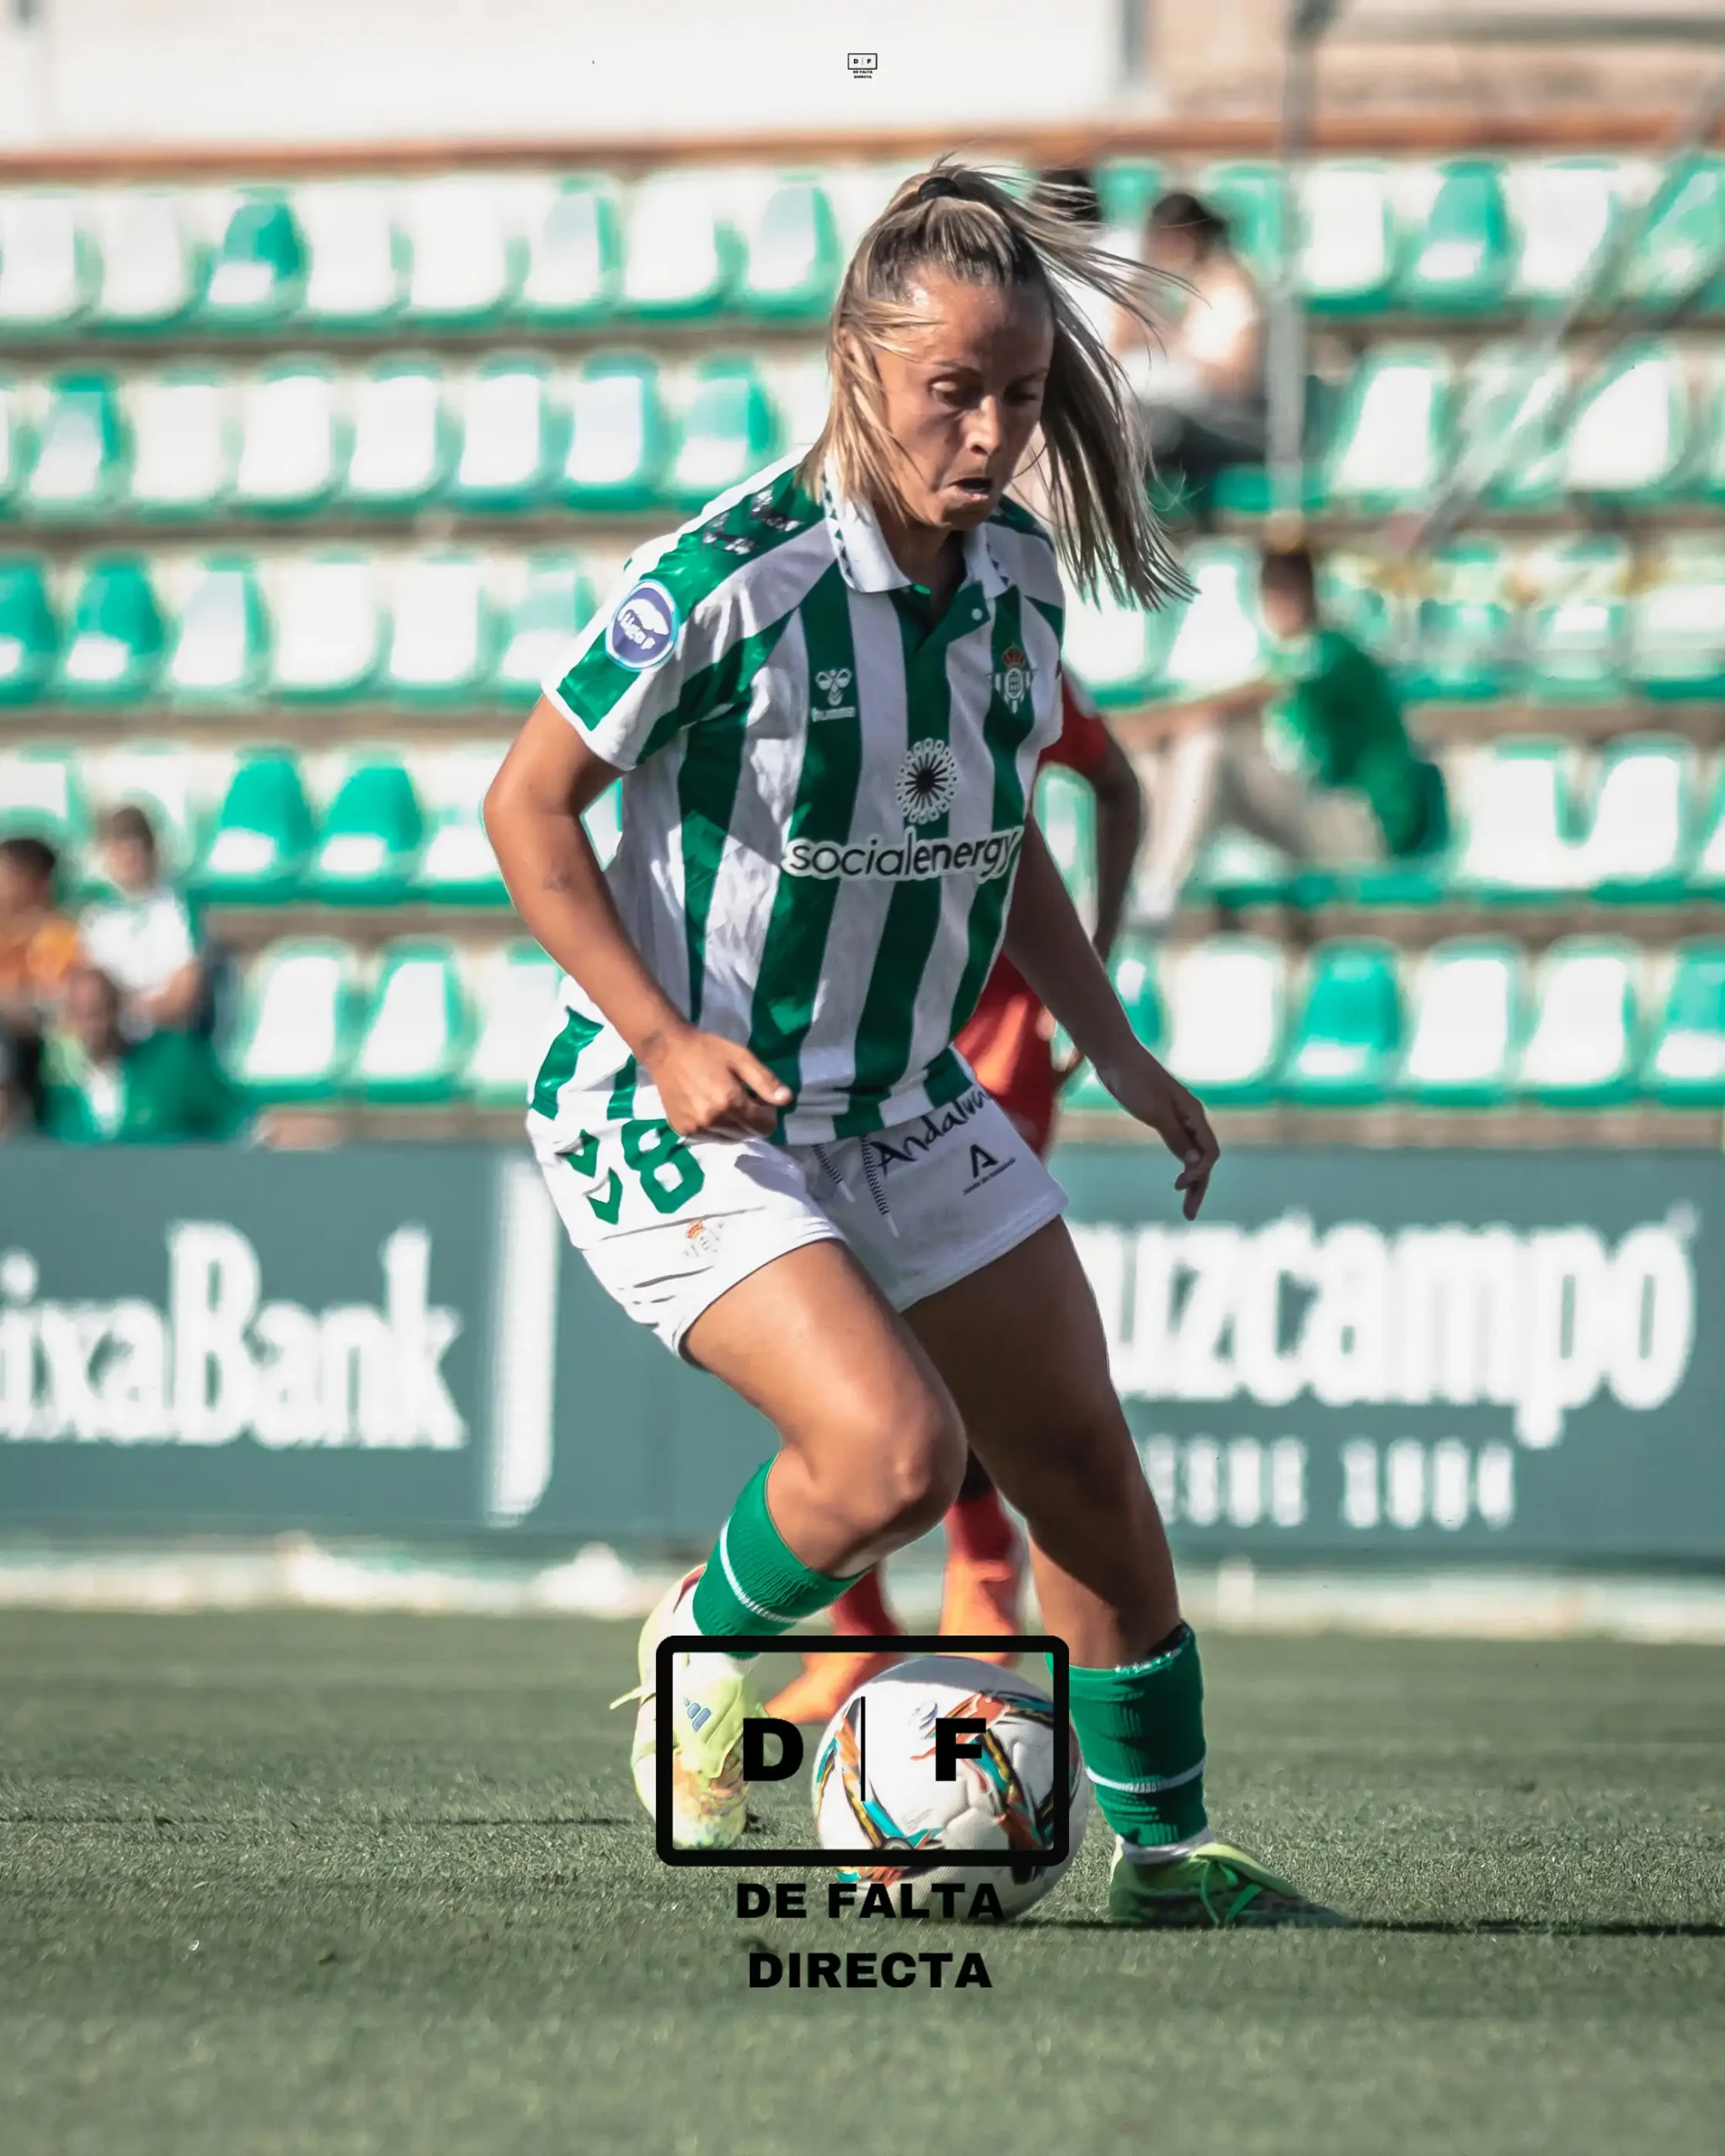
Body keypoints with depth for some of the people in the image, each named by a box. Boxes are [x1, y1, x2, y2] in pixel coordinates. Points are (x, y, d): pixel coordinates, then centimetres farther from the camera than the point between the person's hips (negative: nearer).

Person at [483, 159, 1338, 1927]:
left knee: (1085, 1467, 6)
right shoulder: (731, 574, -22)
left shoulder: (1017, 573, 0)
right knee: (895, 1449, -24)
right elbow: (527, 804, -14)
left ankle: (1166, 1849, 21)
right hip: (682, 1110, -7)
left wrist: (1121, 1062, 13)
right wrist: (664, 1037, -24)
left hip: (905, 1103, 7)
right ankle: (704, 1646, 7)